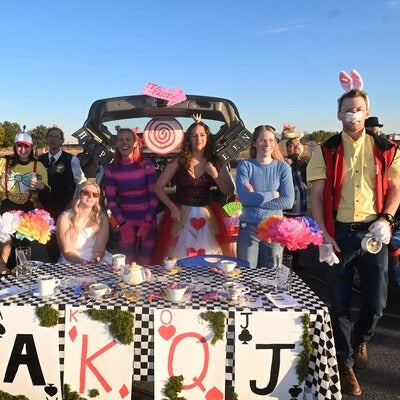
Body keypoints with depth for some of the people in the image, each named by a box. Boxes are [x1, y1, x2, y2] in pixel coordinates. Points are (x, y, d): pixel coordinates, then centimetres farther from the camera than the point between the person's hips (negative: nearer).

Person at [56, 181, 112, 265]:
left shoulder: (102, 218, 5)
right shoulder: (65, 218, 0)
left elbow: (100, 248, -2)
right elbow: (67, 251, -5)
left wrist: (94, 260, -25)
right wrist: (83, 262, -24)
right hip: (72, 263, -1)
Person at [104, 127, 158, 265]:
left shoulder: (147, 165, -5)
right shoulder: (111, 169, 0)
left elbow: (154, 195, -4)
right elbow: (110, 200, 1)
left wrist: (147, 222, -9)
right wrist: (122, 224, -7)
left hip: (147, 220, -1)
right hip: (125, 221, 1)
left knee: (145, 263, 3)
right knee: (127, 263, 2)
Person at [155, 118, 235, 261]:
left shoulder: (216, 163, 3)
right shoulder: (178, 161, -2)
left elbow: (229, 192, 1)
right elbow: (159, 187, -1)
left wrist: (215, 175, -13)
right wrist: (173, 208, -12)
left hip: (206, 217, 2)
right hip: (181, 216, -2)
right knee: (180, 256, 3)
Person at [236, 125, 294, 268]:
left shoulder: (283, 167, 2)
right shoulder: (245, 166, -1)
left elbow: (288, 201, -8)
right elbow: (244, 197, -14)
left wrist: (256, 198, -12)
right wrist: (272, 194, -8)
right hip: (249, 227, -1)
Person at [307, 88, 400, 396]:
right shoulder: (327, 151, 1)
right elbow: (317, 196, -1)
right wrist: (323, 235, -9)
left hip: (372, 232, 1)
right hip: (339, 232, -1)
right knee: (340, 302, 6)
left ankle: (360, 340, 39)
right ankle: (345, 363, 23)